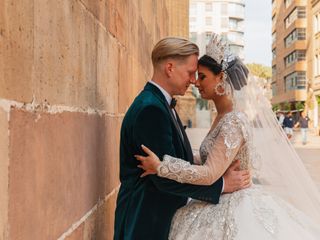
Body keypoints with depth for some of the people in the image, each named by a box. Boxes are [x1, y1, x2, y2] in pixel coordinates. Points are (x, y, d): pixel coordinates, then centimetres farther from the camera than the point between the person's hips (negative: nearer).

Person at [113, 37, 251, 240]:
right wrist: (222, 184, -17)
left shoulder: (162, 104, 9)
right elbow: (166, 177, -24)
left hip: (165, 217, 9)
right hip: (147, 223, -9)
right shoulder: (150, 109, -22)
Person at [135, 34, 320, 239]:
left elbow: (210, 174, -25)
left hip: (236, 212, -8)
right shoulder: (224, 117, 6)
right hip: (221, 204, 8)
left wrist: (160, 166, -21)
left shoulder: (234, 121, -21)